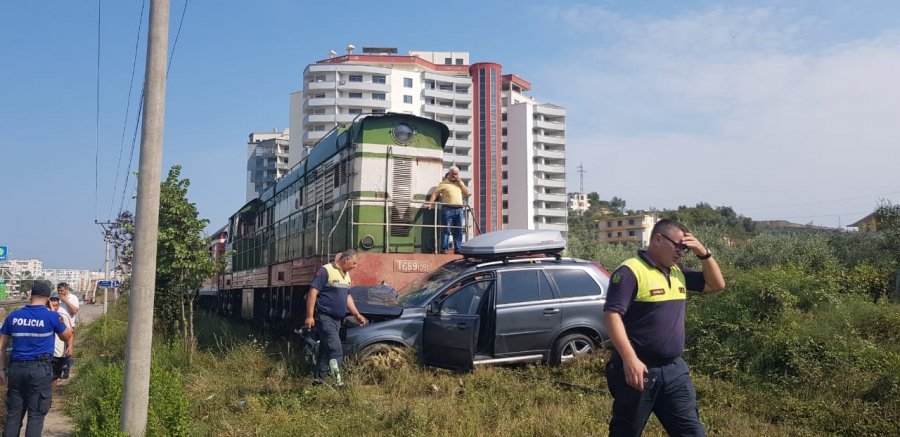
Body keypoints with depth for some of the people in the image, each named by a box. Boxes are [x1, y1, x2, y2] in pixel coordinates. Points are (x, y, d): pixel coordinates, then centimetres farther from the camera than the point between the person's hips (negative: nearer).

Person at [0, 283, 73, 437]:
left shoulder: (13, 316, 4)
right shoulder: (51, 317, -7)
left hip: (16, 368, 4)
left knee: (13, 414, 13)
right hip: (40, 370, -4)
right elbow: (67, 336, 10)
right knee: (36, 415, 3)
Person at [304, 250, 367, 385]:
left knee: (325, 351, 13)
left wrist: (357, 315, 17)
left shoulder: (346, 275, 15)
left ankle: (319, 380, 20)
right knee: (336, 351, -16)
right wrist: (310, 316, -21)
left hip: (337, 320, 9)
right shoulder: (326, 271, -12)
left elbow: (348, 297, 24)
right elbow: (313, 293, -16)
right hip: (324, 317, -9)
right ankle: (338, 383, -18)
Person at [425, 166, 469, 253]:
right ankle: (444, 249, -4)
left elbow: (466, 193, 11)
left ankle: (458, 249, 9)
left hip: (459, 209, 5)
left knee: (458, 231, 5)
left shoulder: (460, 183, 19)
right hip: (447, 209, -4)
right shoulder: (444, 183, 4)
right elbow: (435, 194, -3)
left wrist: (460, 183, 2)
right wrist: (430, 203, -16)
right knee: (446, 230, -6)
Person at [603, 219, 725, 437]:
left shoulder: (678, 272, 12)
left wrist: (703, 253, 5)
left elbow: (716, 284, 21)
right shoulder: (630, 271, -13)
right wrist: (629, 359, -27)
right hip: (638, 369, -7)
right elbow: (612, 315, -20)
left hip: (674, 369, 7)